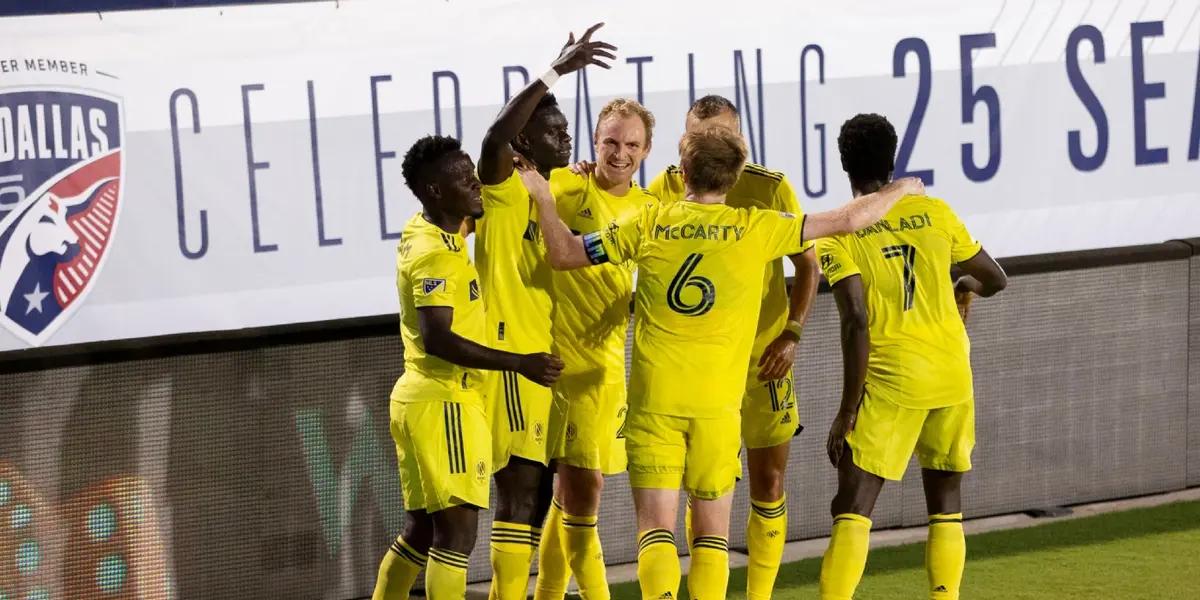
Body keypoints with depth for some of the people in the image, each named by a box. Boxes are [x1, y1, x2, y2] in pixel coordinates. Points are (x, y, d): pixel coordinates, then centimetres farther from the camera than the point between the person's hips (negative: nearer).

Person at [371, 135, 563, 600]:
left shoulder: (425, 234, 12)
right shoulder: (434, 254, -17)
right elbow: (437, 339, -27)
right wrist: (520, 364, -26)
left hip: (421, 399, 10)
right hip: (445, 403, -10)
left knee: (421, 529, 15)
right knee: (457, 530, -11)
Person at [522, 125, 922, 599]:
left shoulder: (649, 222, 2)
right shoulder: (755, 227, 0)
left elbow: (564, 254, 7)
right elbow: (849, 219, 5)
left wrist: (542, 195, 20)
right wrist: (900, 190, 22)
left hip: (653, 399, 0)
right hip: (717, 403, 0)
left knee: (655, 529, -1)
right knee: (712, 533, 11)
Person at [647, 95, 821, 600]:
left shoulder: (771, 189, -8)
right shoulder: (667, 189, -3)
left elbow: (807, 265, 0)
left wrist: (792, 335, -10)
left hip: (764, 357, -1)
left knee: (768, 483, 3)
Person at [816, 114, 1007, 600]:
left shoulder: (839, 234, -6)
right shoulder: (934, 212, 5)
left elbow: (857, 322, -14)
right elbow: (996, 280, 15)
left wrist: (848, 410, -10)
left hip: (891, 381, -4)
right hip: (953, 375, 4)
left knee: (852, 509, -3)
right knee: (945, 503, 16)